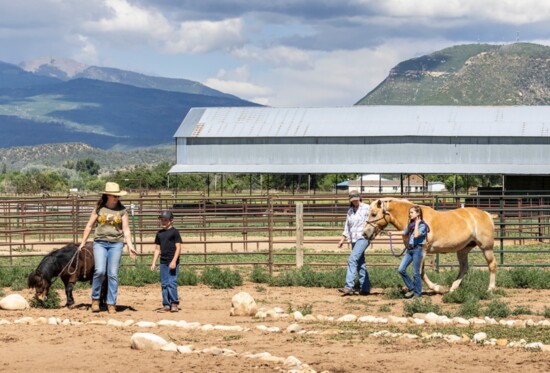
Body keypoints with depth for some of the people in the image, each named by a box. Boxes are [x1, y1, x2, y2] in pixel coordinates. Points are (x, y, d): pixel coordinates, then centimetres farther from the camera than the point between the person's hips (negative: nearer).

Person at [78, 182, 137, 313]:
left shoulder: (122, 210, 4)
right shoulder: (99, 209, 4)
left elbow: (126, 229, 4)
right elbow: (89, 226, 11)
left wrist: (130, 246, -6)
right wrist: (83, 242, 12)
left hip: (116, 244, 0)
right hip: (100, 243, 0)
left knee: (113, 274, -1)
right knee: (100, 270, -15)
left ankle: (111, 304, 6)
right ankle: (95, 299, 3)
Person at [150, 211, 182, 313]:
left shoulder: (174, 232, -4)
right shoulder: (159, 233, 14)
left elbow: (178, 247, -8)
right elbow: (157, 249, 19)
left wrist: (174, 261, -17)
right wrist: (153, 263, 13)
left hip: (172, 262, -6)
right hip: (163, 262, 7)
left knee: (172, 283, -11)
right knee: (164, 284, 6)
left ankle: (174, 304, -4)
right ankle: (166, 305, 10)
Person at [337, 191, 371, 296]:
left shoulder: (366, 208, -3)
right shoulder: (350, 211, 15)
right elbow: (347, 226, 21)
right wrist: (343, 239, 17)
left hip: (363, 238, -7)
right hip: (354, 239, 7)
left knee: (352, 260, -18)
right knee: (360, 264, 8)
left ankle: (349, 287, -24)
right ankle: (365, 288, 13)